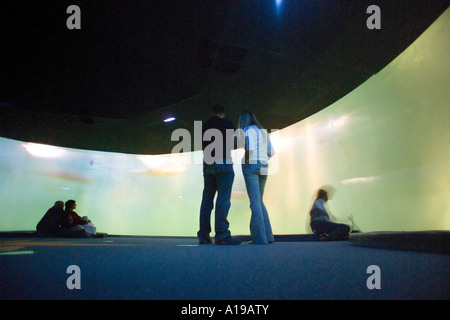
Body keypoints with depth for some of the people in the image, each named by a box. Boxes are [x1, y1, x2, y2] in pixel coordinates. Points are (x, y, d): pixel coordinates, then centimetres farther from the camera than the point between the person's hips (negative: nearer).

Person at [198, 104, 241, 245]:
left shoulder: (205, 126, 16)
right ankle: (221, 235, -14)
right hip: (223, 162, -5)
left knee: (207, 198, 6)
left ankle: (204, 235, 6)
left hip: (208, 164, 6)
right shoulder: (227, 124, 2)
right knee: (223, 198, -9)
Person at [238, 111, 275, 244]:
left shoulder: (247, 130, -3)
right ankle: (267, 235, 11)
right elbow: (271, 152, 16)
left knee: (255, 201, -8)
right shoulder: (264, 131, 18)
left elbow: (249, 148, -18)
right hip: (263, 167, 7)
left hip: (251, 166, -7)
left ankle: (260, 237, -9)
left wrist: (247, 161, -4)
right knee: (259, 201, 13)